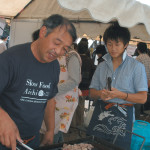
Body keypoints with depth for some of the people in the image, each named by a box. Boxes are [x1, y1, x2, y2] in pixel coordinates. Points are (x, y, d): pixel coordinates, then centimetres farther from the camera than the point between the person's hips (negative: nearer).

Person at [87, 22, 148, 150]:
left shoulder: (136, 66, -2)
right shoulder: (102, 66, 12)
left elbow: (143, 98, -7)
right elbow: (92, 92, 12)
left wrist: (120, 95, -22)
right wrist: (101, 94, -12)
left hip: (122, 116, -3)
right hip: (100, 114, 4)